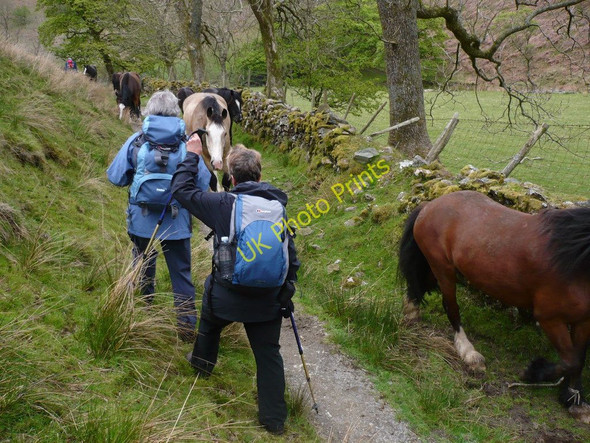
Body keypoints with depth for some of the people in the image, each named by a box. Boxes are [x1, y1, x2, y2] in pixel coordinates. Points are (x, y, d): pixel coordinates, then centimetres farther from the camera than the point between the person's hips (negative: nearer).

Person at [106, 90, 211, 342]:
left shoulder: (136, 140, -8)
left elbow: (115, 177, -6)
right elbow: (203, 183, -6)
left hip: (142, 221, 1)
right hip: (177, 224, -1)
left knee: (143, 271, 23)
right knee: (181, 275, 12)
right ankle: (187, 326, 15)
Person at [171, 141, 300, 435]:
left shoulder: (223, 204, -12)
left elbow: (181, 190, -1)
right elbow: (290, 252, 5)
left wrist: (192, 156, 10)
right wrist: (288, 286, 18)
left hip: (226, 296, -1)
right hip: (268, 301, 2)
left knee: (209, 323, 31)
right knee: (268, 355, 10)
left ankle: (201, 363, 54)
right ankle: (274, 419, 14)